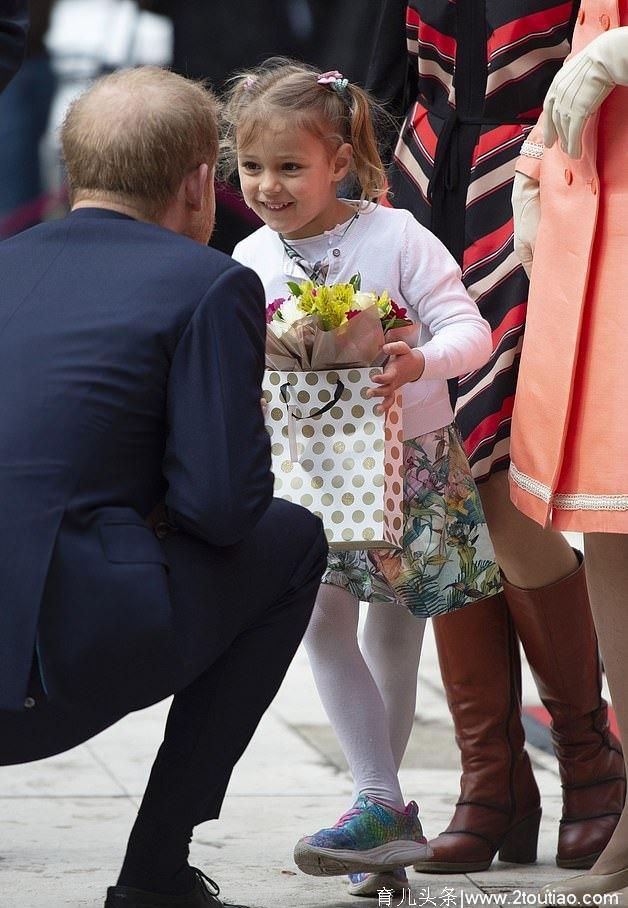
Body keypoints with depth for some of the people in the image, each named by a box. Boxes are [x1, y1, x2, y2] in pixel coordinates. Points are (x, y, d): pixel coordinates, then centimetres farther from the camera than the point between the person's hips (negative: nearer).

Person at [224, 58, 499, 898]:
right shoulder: (251, 262, -1)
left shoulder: (395, 238, -14)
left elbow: (471, 330, -16)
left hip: (411, 460, -3)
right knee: (324, 620, -12)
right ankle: (384, 809, -10)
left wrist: (421, 363, -36)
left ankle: (382, 804, 21)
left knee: (394, 631, 8)